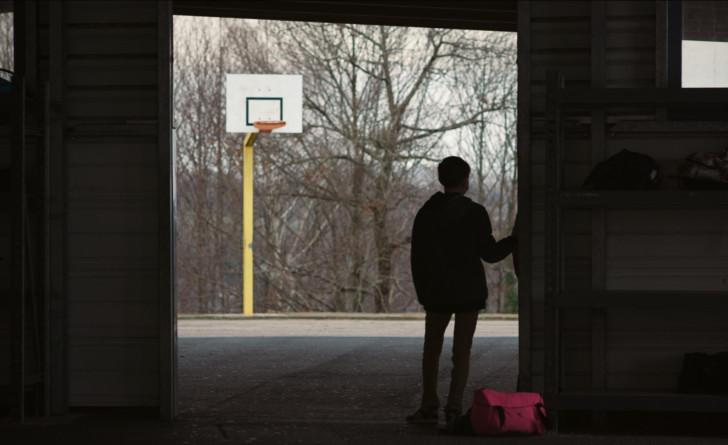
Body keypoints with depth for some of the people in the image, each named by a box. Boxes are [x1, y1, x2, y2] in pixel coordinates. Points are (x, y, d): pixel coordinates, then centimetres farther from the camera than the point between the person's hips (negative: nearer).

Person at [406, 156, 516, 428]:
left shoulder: (427, 212, -2)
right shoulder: (475, 213, -10)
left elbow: (417, 256, 1)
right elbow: (490, 253, -7)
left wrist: (422, 291, 10)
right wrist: (516, 239, 9)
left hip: (436, 291, 2)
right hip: (468, 291, -2)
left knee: (431, 348, 15)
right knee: (462, 351, 2)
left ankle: (429, 407, 14)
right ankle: (453, 409, -4)